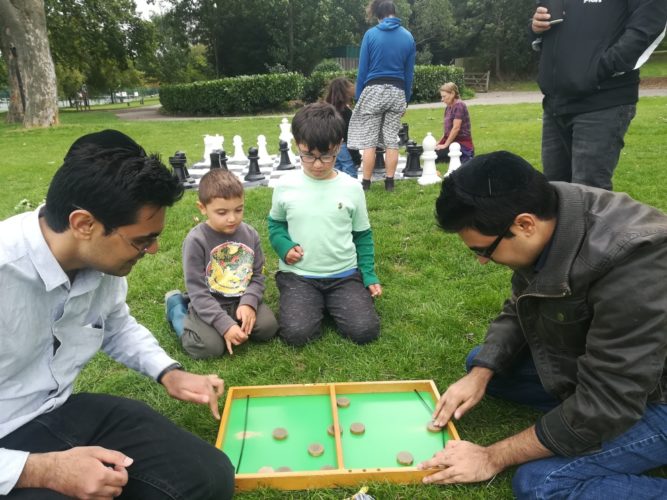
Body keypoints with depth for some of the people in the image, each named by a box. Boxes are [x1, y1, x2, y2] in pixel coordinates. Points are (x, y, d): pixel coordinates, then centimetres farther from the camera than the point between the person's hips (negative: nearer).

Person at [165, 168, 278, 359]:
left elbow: (257, 275, 2)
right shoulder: (196, 240, -18)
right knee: (210, 347, -21)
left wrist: (248, 303, -18)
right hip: (209, 306, -4)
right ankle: (178, 308, 7)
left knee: (268, 327, -15)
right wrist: (225, 324, -26)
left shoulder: (250, 234, -3)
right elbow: (197, 291, -18)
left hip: (241, 301, 4)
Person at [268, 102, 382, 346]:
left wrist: (369, 275, 2)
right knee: (296, 333, -22)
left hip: (344, 275, 1)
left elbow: (362, 235, 7)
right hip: (298, 275, 0)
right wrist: (284, 246, -9)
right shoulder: (285, 186, -4)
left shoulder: (352, 188, -3)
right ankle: (312, 304, 11)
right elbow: (275, 223, 12)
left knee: (365, 331, -17)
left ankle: (330, 303, 13)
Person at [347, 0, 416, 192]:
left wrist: (358, 96, 4)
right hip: (397, 92, 3)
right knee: (392, 140, 7)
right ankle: (389, 182, 10)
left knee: (368, 140, 2)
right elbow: (409, 73, 9)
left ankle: (366, 183, 4)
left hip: (373, 90, -3)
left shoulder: (371, 34, -3)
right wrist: (406, 98, 16)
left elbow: (362, 70, -3)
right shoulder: (408, 37, 5)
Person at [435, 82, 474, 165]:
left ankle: (465, 159, -6)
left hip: (462, 144, -9)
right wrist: (439, 142, 4)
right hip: (453, 142, 9)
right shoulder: (448, 107, 13)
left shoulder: (459, 105, -13)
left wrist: (445, 145, -15)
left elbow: (456, 128, -18)